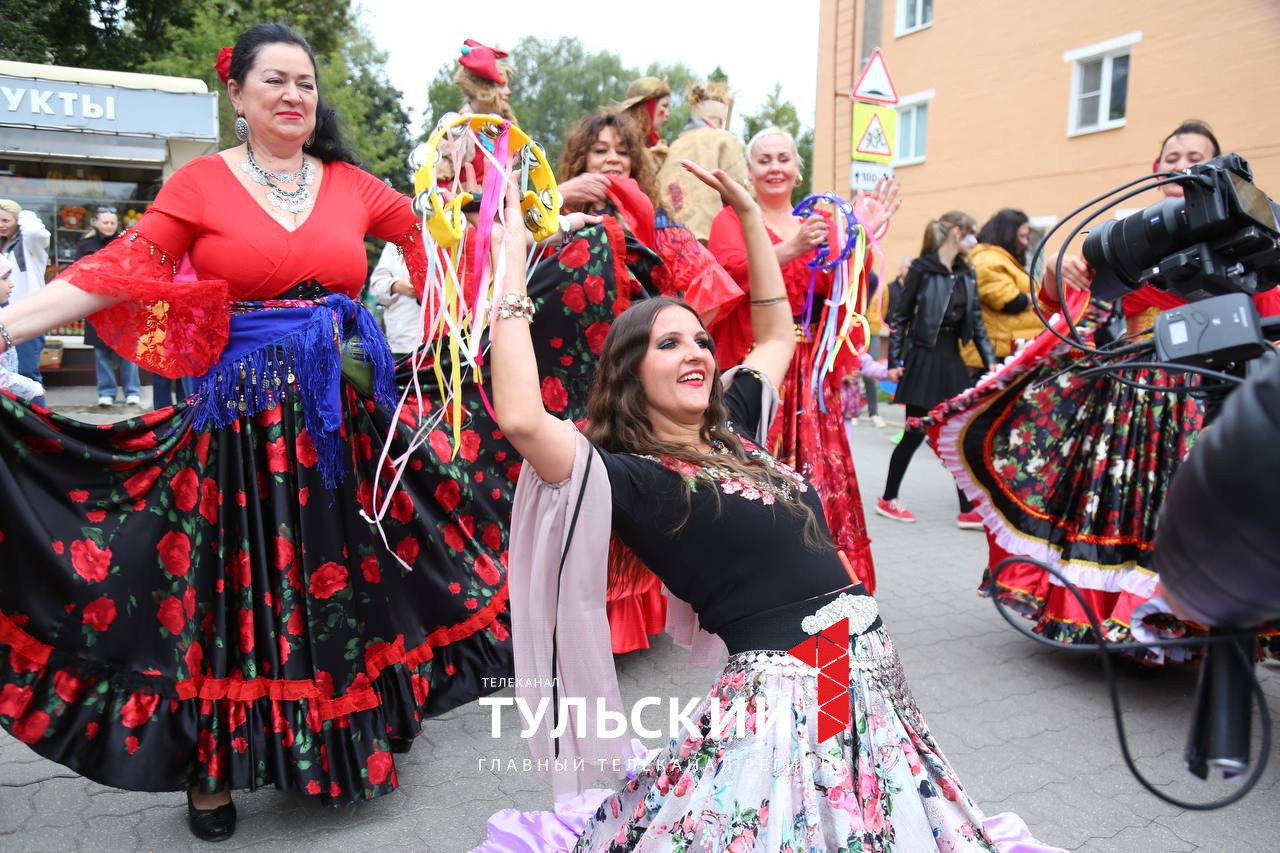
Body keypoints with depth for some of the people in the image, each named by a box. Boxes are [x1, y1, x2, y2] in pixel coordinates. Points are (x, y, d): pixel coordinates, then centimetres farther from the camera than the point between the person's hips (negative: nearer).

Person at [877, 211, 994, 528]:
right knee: (915, 434, 1)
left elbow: (976, 320, 12)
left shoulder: (966, 273, 11)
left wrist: (990, 360, 5)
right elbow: (900, 315, -7)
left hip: (953, 361, 7)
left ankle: (968, 511, 8)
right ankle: (887, 500, 17)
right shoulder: (922, 268, -8)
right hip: (924, 360, -6)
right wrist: (894, 360, -10)